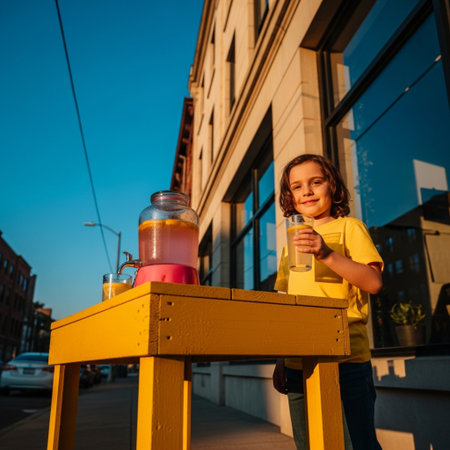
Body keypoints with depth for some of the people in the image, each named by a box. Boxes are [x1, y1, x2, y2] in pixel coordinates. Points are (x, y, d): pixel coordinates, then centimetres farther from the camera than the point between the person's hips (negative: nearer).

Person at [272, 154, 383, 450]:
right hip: (298, 364, 6)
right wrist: (281, 359, 16)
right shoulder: (292, 242, 17)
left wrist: (327, 254, -24)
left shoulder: (348, 227, 1)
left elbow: (374, 282, -12)